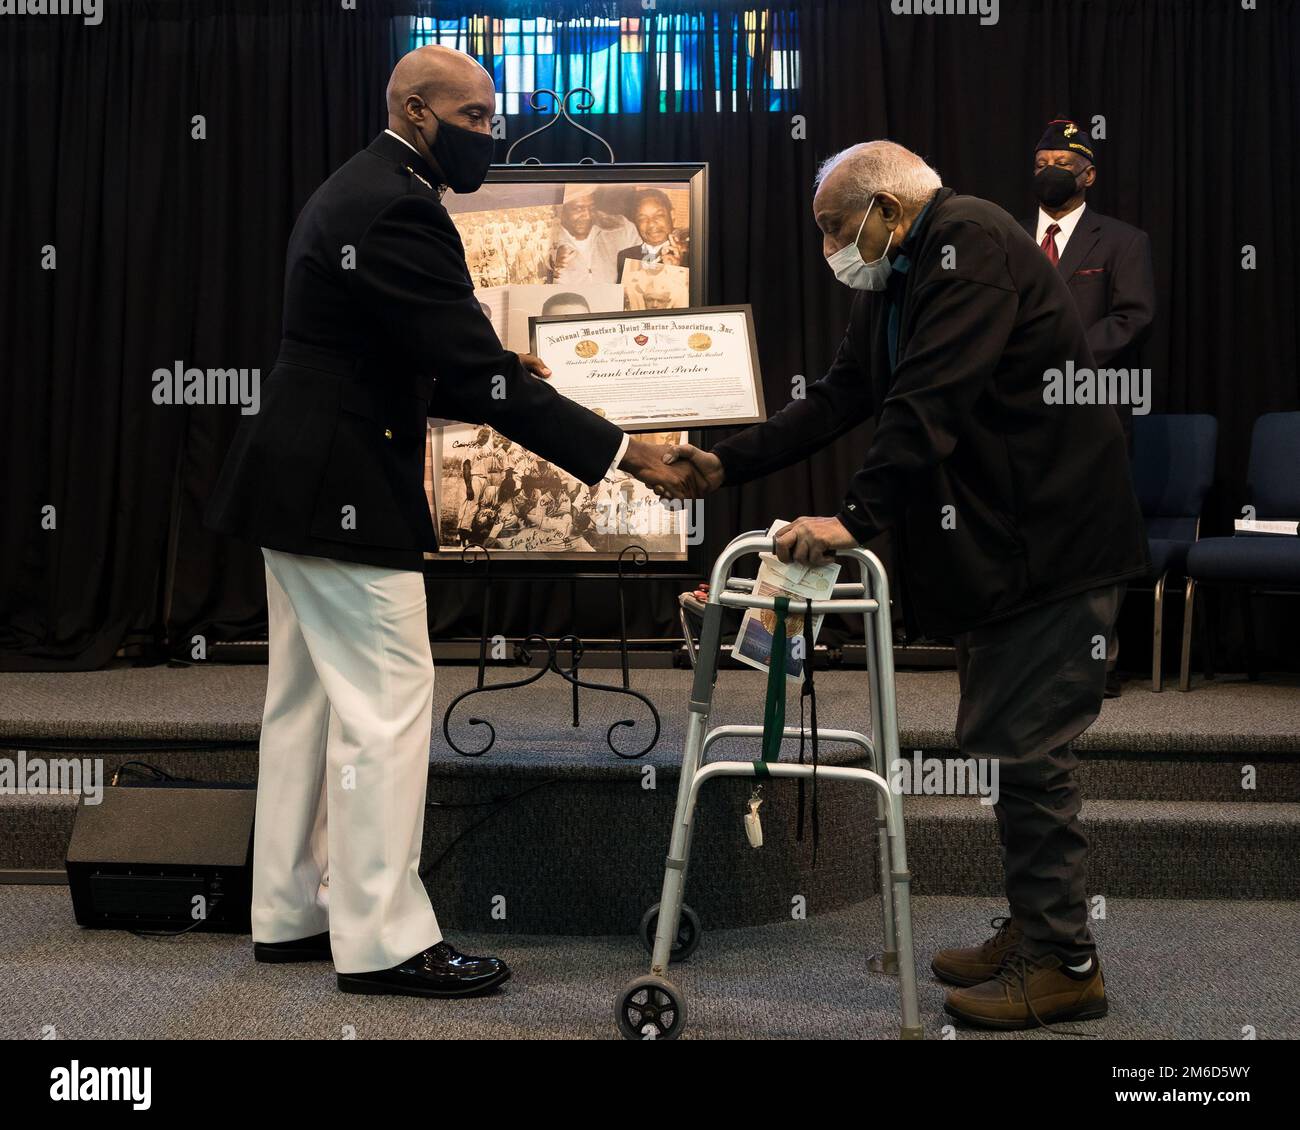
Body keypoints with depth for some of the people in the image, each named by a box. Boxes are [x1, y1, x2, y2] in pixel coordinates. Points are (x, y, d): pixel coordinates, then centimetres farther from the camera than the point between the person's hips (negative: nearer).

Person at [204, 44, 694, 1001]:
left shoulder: (355, 193, 15)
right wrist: (620, 452, -22)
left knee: (306, 703, 14)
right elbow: (478, 371, -23)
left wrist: (488, 374, 6)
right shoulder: (398, 209, -18)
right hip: (345, 495, -11)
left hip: (299, 486, 11)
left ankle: (291, 914, 23)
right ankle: (383, 940, 2)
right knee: (386, 706, -5)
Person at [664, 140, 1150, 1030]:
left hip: (1051, 538, -10)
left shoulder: (973, 244, -15)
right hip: (996, 543, 10)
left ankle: (1065, 963, 3)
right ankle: (1034, 931, 25)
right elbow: (840, 398, 15)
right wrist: (727, 465, 7)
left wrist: (857, 518, -29)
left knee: (1024, 747, -7)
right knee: (998, 742, 14)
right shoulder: (895, 283, 15)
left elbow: (931, 402, -26)